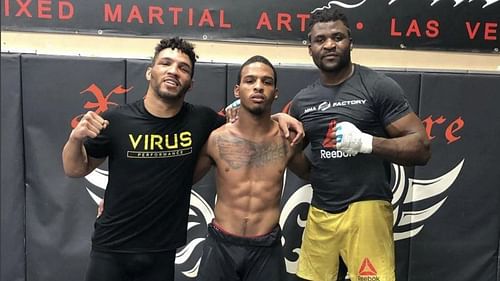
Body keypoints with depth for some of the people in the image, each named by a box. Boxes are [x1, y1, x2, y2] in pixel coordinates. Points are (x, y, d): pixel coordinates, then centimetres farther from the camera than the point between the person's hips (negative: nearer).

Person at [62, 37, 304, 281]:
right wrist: (76, 138, -20)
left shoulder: (201, 121, -7)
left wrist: (276, 118, -4)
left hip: (162, 252, 1)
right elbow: (75, 170, 0)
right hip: (110, 248, -1)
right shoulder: (116, 120, -11)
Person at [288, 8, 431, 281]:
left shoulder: (378, 86, -5)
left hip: (366, 209, -4)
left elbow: (421, 148, -8)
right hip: (319, 213, 4)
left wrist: (366, 142, -22)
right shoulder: (301, 101, 9)